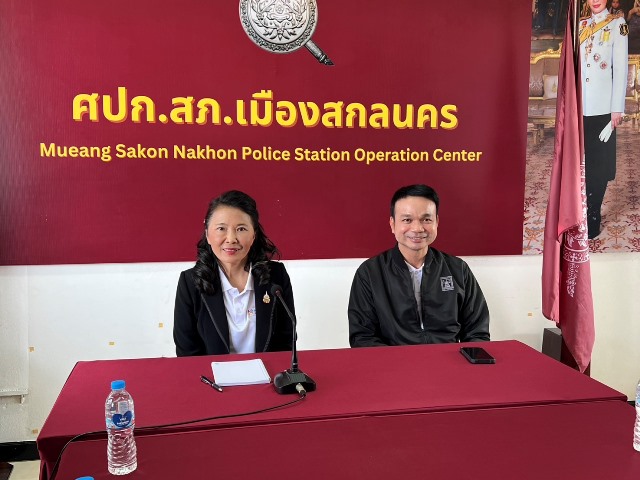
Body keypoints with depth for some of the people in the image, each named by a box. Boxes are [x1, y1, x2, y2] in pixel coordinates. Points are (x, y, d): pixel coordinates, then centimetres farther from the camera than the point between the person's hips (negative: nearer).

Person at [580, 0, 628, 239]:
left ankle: (592, 219, 9)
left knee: (598, 164, 2)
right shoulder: (580, 25, 14)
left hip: (602, 107, -4)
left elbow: (620, 68, -4)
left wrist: (617, 108, -10)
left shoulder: (617, 23, 2)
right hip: (580, 105, 4)